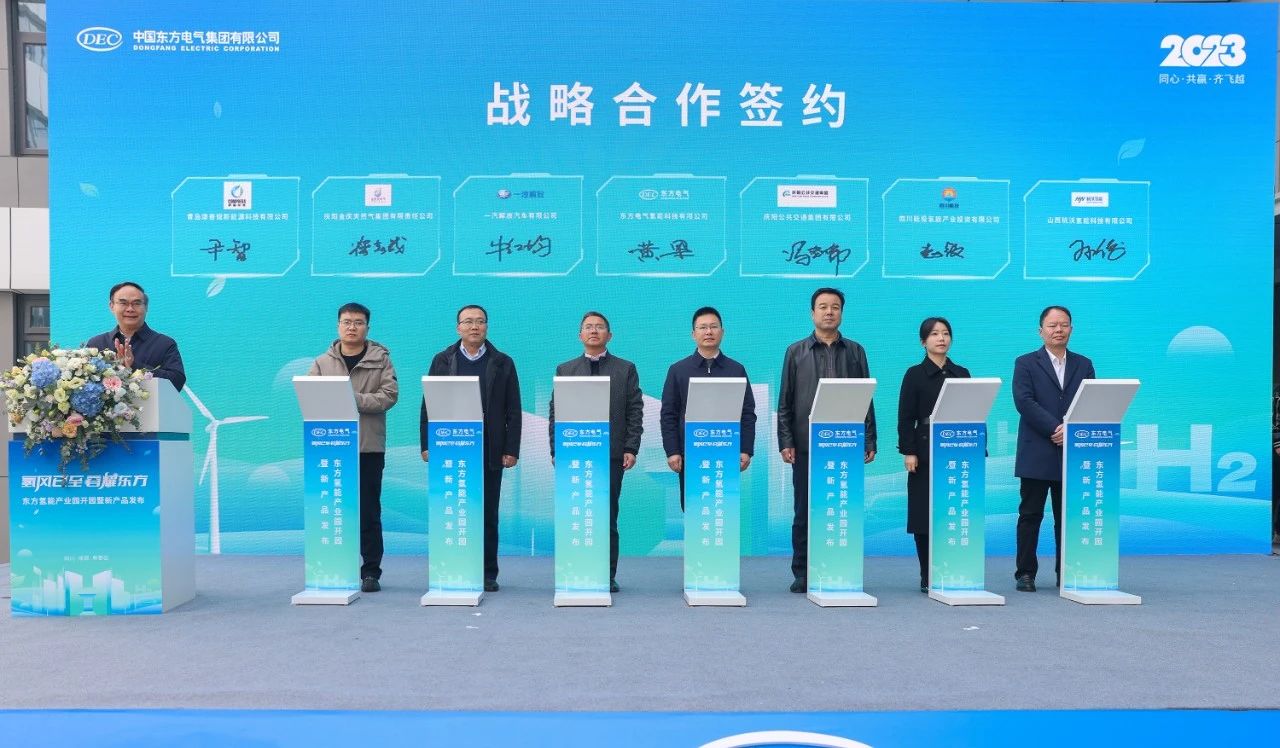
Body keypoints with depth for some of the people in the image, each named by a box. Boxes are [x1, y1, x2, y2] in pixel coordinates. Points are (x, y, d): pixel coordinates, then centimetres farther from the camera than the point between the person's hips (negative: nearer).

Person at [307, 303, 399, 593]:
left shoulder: (381, 359, 5)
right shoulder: (322, 362, 10)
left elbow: (389, 395, -7)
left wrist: (353, 399, -16)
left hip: (369, 446, -2)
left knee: (369, 512, 3)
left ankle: (371, 571, 11)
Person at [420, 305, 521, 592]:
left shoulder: (502, 363, 8)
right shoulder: (442, 361, 9)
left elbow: (513, 411, 4)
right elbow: (429, 405, 7)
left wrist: (512, 449, -3)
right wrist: (427, 445, -1)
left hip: (490, 452, 0)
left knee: (488, 514, 4)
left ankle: (488, 574, 12)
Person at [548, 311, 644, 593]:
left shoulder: (626, 369, 10)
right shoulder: (565, 370, 13)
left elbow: (635, 412, 4)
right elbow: (555, 413, 10)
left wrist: (631, 449, -4)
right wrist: (556, 450, 1)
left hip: (612, 455, -1)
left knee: (608, 517, 1)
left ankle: (608, 576, 8)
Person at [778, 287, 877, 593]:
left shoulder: (855, 351, 10)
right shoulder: (796, 351, 7)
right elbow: (785, 401, 4)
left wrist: (869, 441, 2)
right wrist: (785, 441, -4)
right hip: (806, 444, -1)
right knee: (805, 511, 3)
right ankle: (802, 573, 11)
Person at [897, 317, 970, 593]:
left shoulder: (961, 373, 12)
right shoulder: (915, 374, 2)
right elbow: (906, 417, -3)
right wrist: (908, 452, -10)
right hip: (926, 453, -3)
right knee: (925, 514, -1)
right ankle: (927, 576, 7)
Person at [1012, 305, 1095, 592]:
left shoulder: (1084, 365, 13)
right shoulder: (1026, 363, 3)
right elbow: (1024, 402, -9)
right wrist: (1056, 428, -17)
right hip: (1036, 455, -3)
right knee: (1030, 515, 1)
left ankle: (1066, 574, 15)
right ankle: (1026, 574, 7)